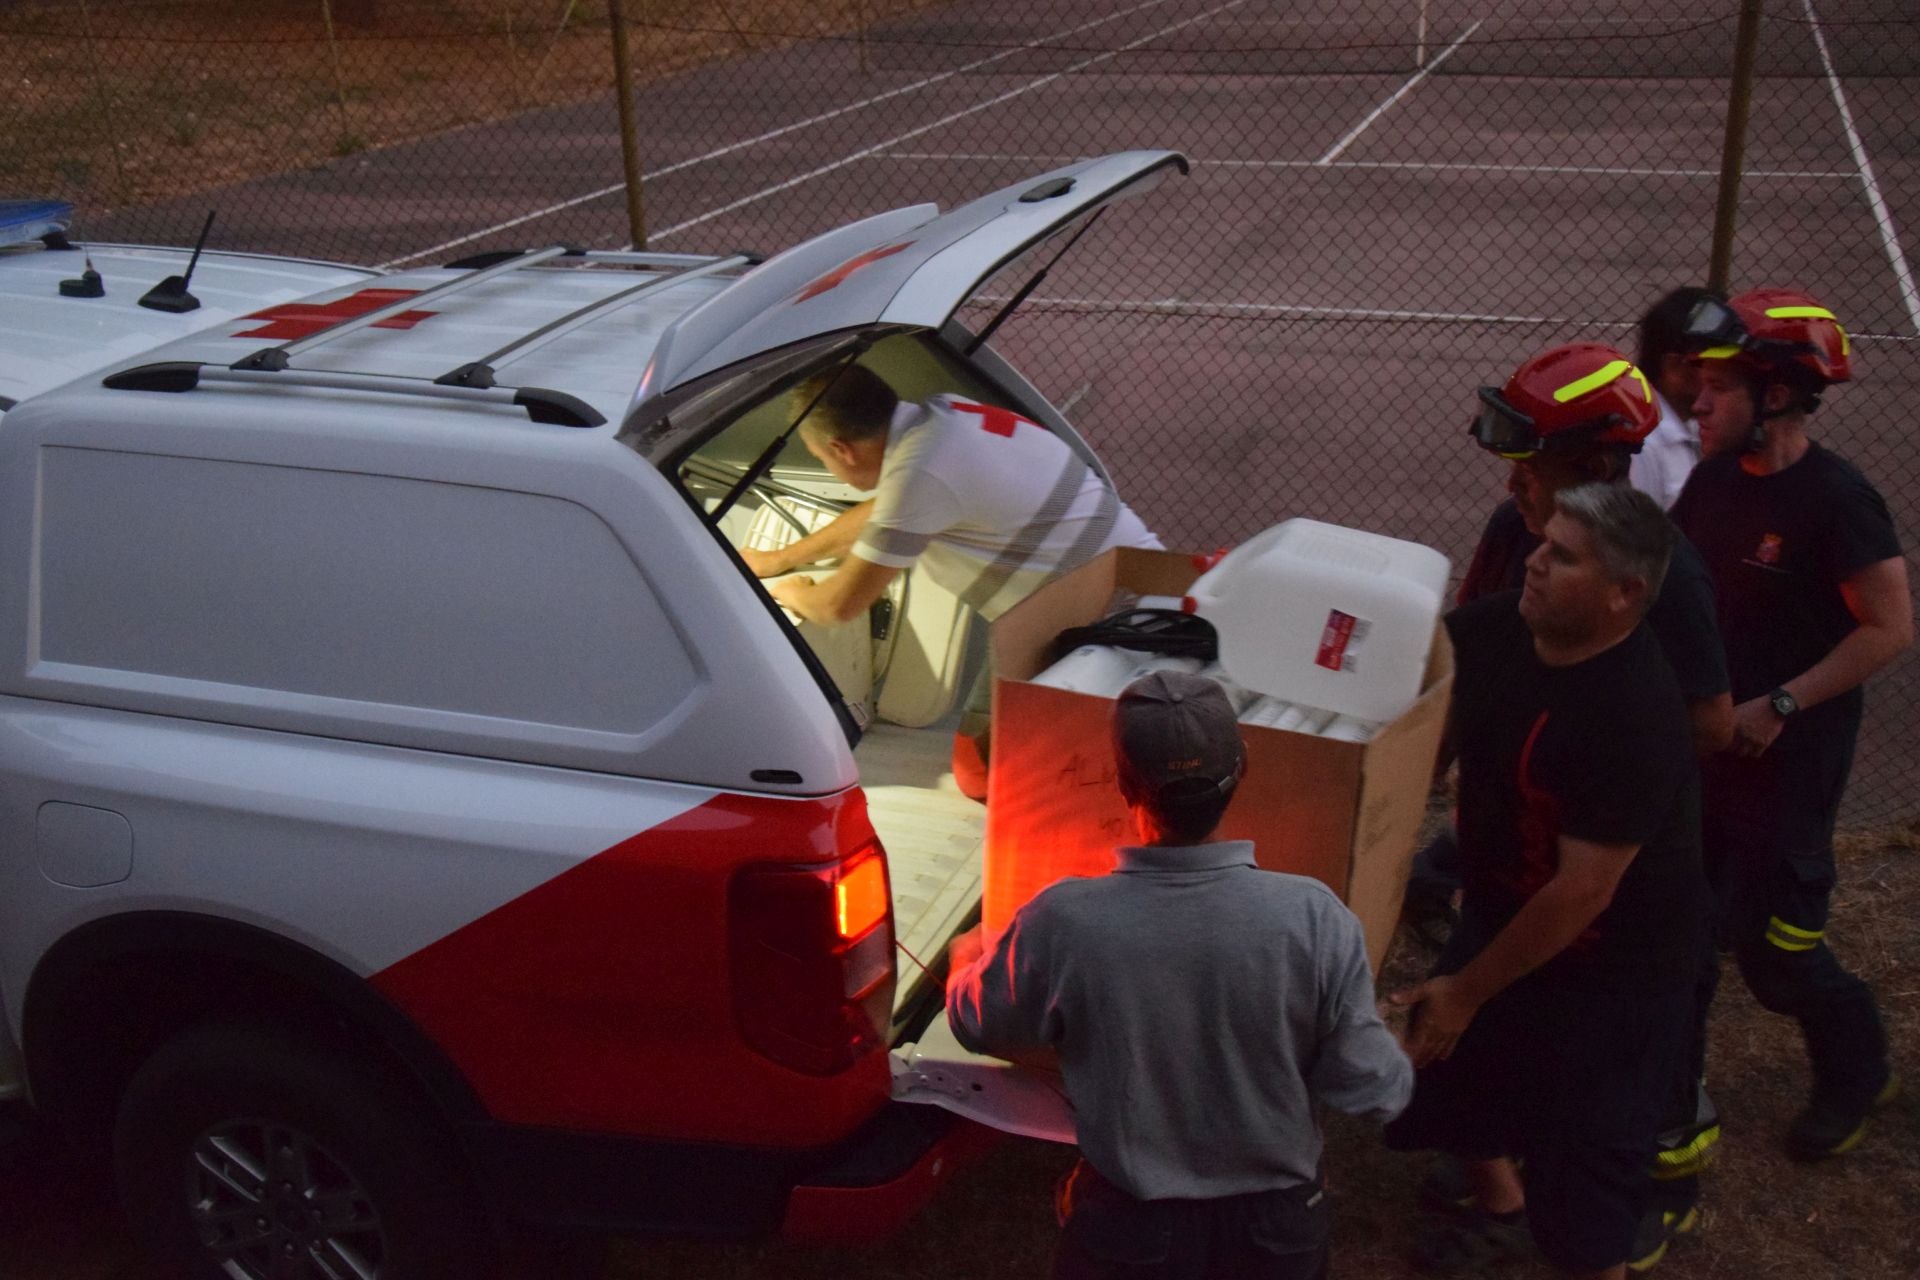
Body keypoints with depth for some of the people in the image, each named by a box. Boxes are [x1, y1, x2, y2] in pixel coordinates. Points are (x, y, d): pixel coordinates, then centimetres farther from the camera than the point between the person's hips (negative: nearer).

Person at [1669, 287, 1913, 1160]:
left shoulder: (1836, 500, -19)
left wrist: (1781, 705, -21)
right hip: (1701, 743, 7)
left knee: (1776, 949, 2)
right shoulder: (1714, 479, 3)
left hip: (1786, 760, -7)